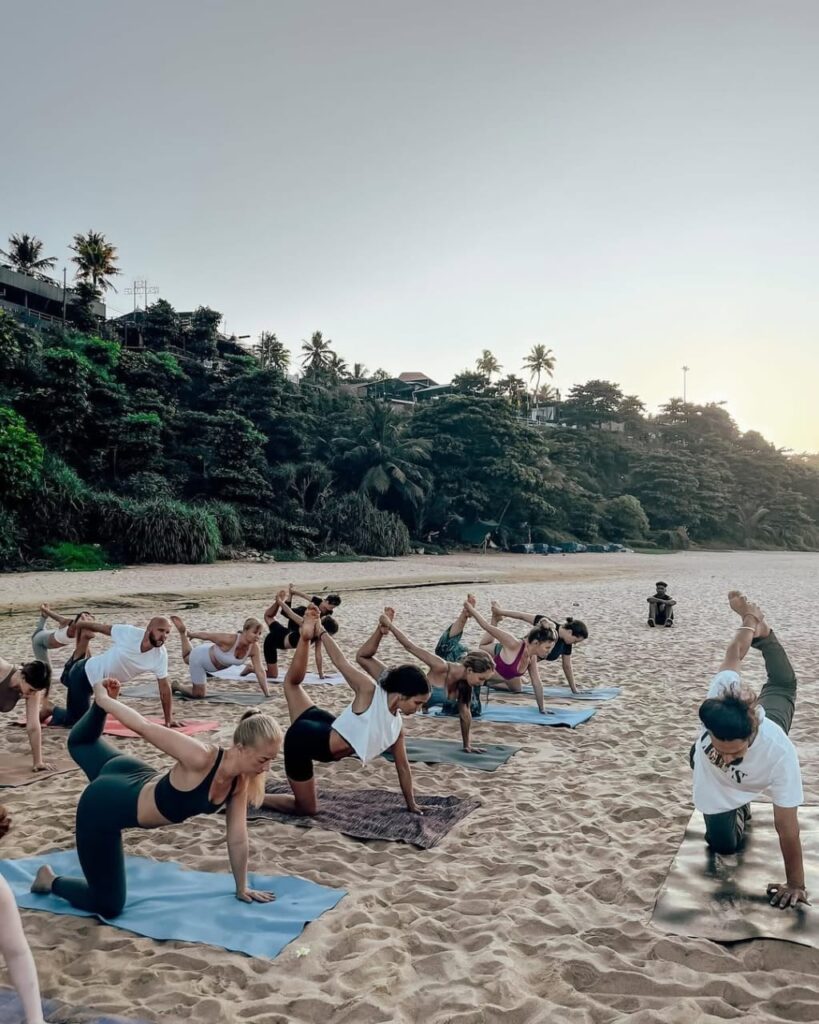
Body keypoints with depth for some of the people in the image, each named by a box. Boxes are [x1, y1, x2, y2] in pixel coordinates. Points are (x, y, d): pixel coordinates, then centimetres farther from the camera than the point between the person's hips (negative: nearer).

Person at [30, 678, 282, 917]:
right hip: (104, 803, -7)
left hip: (136, 781, 7)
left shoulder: (241, 780, -17)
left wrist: (242, 888, 4)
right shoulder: (201, 758, -40)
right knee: (107, 906, 8)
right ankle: (50, 881, 25)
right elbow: (145, 727, -30)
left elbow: (237, 838, -4)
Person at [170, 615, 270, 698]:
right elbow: (206, 636, -26)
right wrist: (190, 635, -8)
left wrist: (267, 694, -28)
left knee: (188, 659, 38)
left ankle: (183, 632, 47)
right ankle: (177, 686, 31)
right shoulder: (229, 640, -44)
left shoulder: (254, 648, -29)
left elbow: (260, 671, -26)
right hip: (200, 656, -6)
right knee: (199, 694, 7)